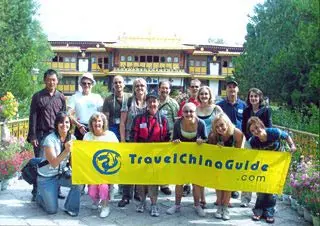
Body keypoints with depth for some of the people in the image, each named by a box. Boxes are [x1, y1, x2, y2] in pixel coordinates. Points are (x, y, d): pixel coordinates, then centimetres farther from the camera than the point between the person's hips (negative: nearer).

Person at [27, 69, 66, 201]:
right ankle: (36, 191, 11)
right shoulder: (37, 96, 0)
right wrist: (32, 136, -8)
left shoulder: (61, 97, 8)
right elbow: (33, 117, -2)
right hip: (41, 134, -2)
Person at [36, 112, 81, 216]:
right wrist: (66, 151, -42)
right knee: (52, 210, -4)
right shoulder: (50, 139, -22)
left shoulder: (72, 138, -6)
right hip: (47, 177, -4)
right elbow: (54, 163, -29)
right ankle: (40, 196, 28)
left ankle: (70, 208, -2)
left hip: (61, 174, 4)